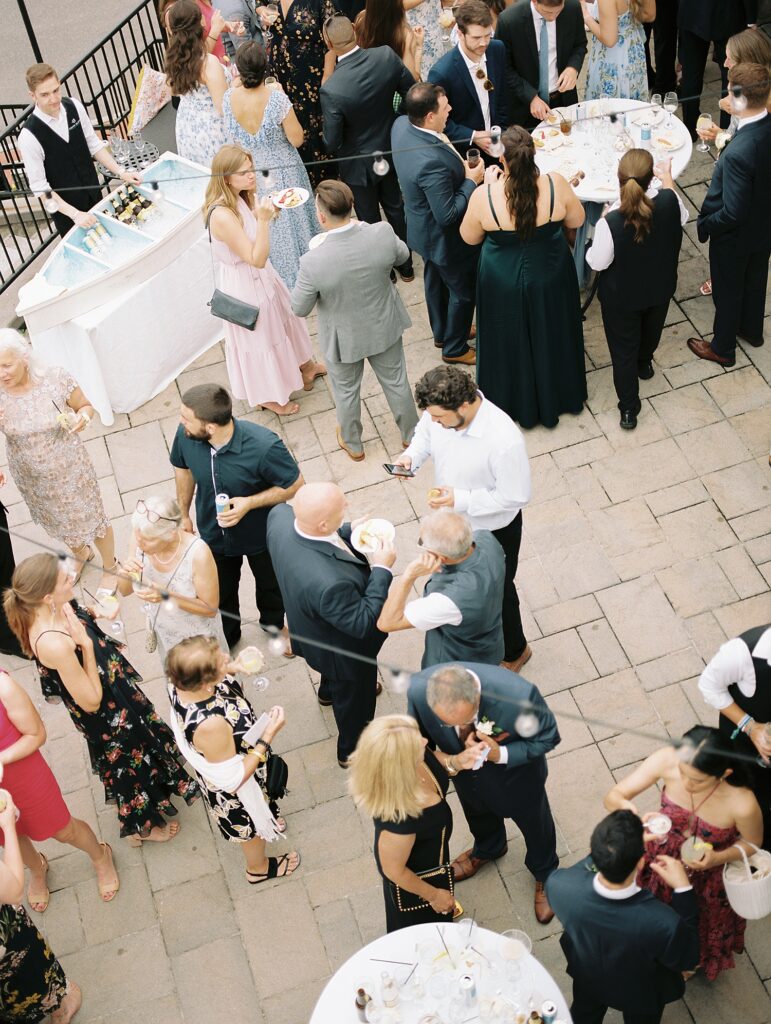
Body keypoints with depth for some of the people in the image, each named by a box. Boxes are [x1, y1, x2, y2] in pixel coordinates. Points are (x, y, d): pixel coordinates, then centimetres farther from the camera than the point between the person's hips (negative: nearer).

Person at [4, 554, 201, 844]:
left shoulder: (48, 610, -18)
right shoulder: (54, 644, -43)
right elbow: (91, 701, -30)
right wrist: (85, 645, -33)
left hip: (115, 691, 8)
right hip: (107, 715, -8)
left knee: (137, 745, 34)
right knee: (129, 760, 21)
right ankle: (141, 826, 51)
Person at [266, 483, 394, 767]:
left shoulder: (280, 515, -30)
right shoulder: (329, 583, -49)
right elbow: (362, 623, -31)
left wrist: (348, 532, -16)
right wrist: (381, 570, -26)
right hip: (344, 652, -6)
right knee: (354, 699, 27)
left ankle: (328, 691, 74)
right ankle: (352, 751, 56)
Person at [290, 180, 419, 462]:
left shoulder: (313, 262, -34)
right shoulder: (382, 234, -27)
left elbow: (300, 308, -18)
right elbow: (402, 256, -2)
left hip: (343, 338, -2)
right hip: (385, 327, 2)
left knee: (346, 390, 25)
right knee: (396, 380, 27)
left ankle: (353, 445, 49)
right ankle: (411, 433, 50)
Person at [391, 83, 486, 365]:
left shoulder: (401, 124, -15)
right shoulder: (432, 162, -41)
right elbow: (448, 215, -34)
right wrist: (471, 181, -21)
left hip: (423, 228, 9)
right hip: (446, 238, -9)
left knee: (435, 280, 30)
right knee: (463, 290, 17)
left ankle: (442, 332, 53)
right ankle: (454, 348, 37)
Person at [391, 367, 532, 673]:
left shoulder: (504, 441, -40)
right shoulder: (440, 411, -22)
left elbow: (515, 496, -29)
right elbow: (425, 432, 2)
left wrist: (461, 499, -33)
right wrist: (412, 456, -19)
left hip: (493, 531, -6)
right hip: (452, 520, 6)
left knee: (496, 591, 20)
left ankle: (514, 651, 51)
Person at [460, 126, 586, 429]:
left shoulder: (485, 195, -28)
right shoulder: (556, 184, -24)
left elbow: (470, 237, -9)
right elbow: (576, 220, -6)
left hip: (505, 284, -1)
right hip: (550, 278, 2)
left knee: (510, 341, 24)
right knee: (551, 336, 27)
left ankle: (516, 403, 46)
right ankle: (556, 397, 51)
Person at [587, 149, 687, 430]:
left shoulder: (610, 222, -37)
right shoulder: (669, 202, -27)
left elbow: (597, 262, -20)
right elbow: (682, 217, 0)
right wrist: (667, 179, 12)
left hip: (621, 297, -4)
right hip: (660, 289, 4)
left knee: (623, 350, 18)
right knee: (650, 331, 34)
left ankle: (629, 409, 30)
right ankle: (644, 364, 64)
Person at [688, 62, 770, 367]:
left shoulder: (738, 153, -42)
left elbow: (733, 213, -31)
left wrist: (705, 225, -14)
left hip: (735, 237, -7)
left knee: (728, 291, 19)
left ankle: (722, 348, 43)